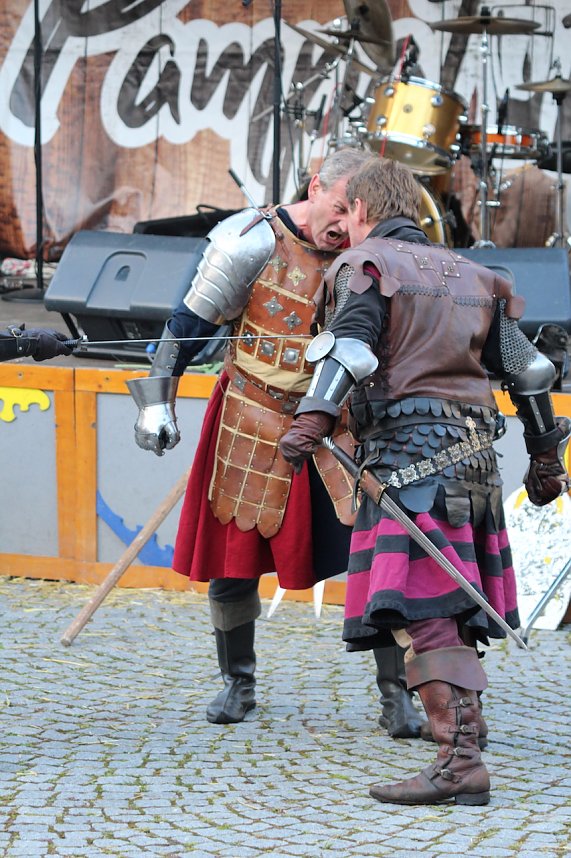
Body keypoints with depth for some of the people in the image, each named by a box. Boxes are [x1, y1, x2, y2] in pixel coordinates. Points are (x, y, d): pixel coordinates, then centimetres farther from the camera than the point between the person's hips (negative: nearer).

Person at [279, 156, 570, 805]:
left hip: (410, 455, -8)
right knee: (451, 614, 13)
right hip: (474, 455, 8)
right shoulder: (467, 275, 24)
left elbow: (350, 345, -17)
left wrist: (311, 422, -28)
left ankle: (460, 761, -25)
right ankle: (463, 729, 16)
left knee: (423, 616, -15)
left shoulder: (364, 265, 3)